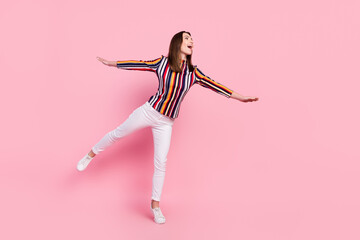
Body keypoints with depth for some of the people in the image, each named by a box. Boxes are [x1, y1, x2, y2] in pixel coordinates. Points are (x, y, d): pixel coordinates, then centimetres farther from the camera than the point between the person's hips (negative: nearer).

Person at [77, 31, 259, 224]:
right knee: (118, 133, 12)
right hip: (148, 112, -1)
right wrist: (111, 63, 6)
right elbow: (137, 64, -1)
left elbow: (214, 85, -1)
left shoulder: (193, 73, -4)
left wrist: (240, 97, -1)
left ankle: (155, 204, 19)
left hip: (166, 123, 2)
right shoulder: (162, 62, -9)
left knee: (161, 163, 4)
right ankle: (91, 154, 41)